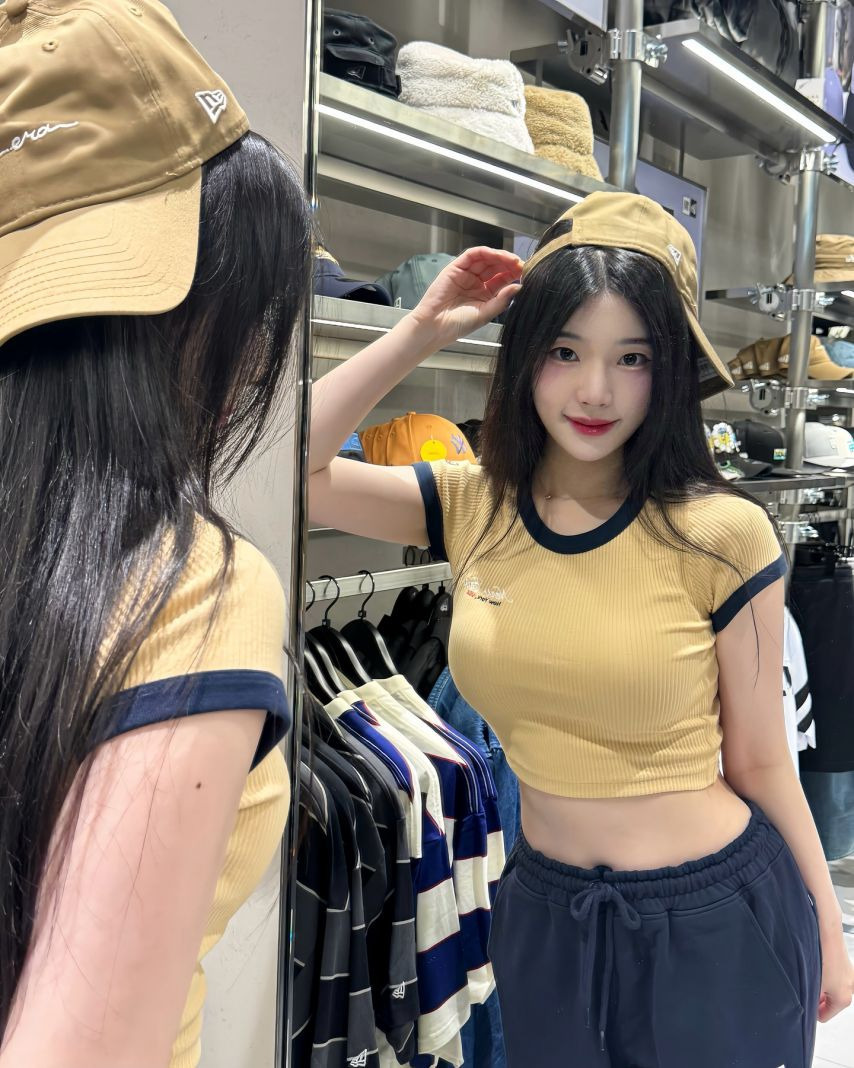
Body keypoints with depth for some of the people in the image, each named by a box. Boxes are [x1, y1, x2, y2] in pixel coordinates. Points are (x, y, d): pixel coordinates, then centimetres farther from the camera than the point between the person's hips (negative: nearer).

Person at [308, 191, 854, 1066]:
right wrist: (419, 333, -13)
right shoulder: (470, 506, -6)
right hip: (544, 909, 4)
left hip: (715, 919, -3)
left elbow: (759, 764, -7)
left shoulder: (720, 535, -16)